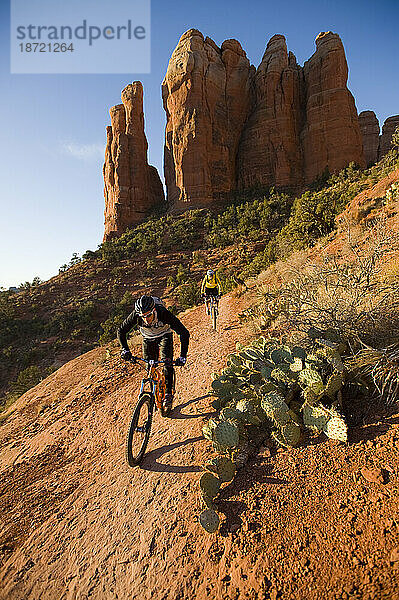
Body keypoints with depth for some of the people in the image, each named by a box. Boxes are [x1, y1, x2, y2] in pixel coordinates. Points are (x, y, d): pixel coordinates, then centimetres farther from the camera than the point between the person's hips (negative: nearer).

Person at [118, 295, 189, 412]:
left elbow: (184, 333, -36)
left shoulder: (164, 313, -39)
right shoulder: (135, 315, -32)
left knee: (167, 362, -20)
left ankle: (168, 394, -5)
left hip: (164, 336, -2)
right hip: (148, 339, 2)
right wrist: (125, 349, -30)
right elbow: (121, 331, -16)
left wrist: (182, 357, -41)